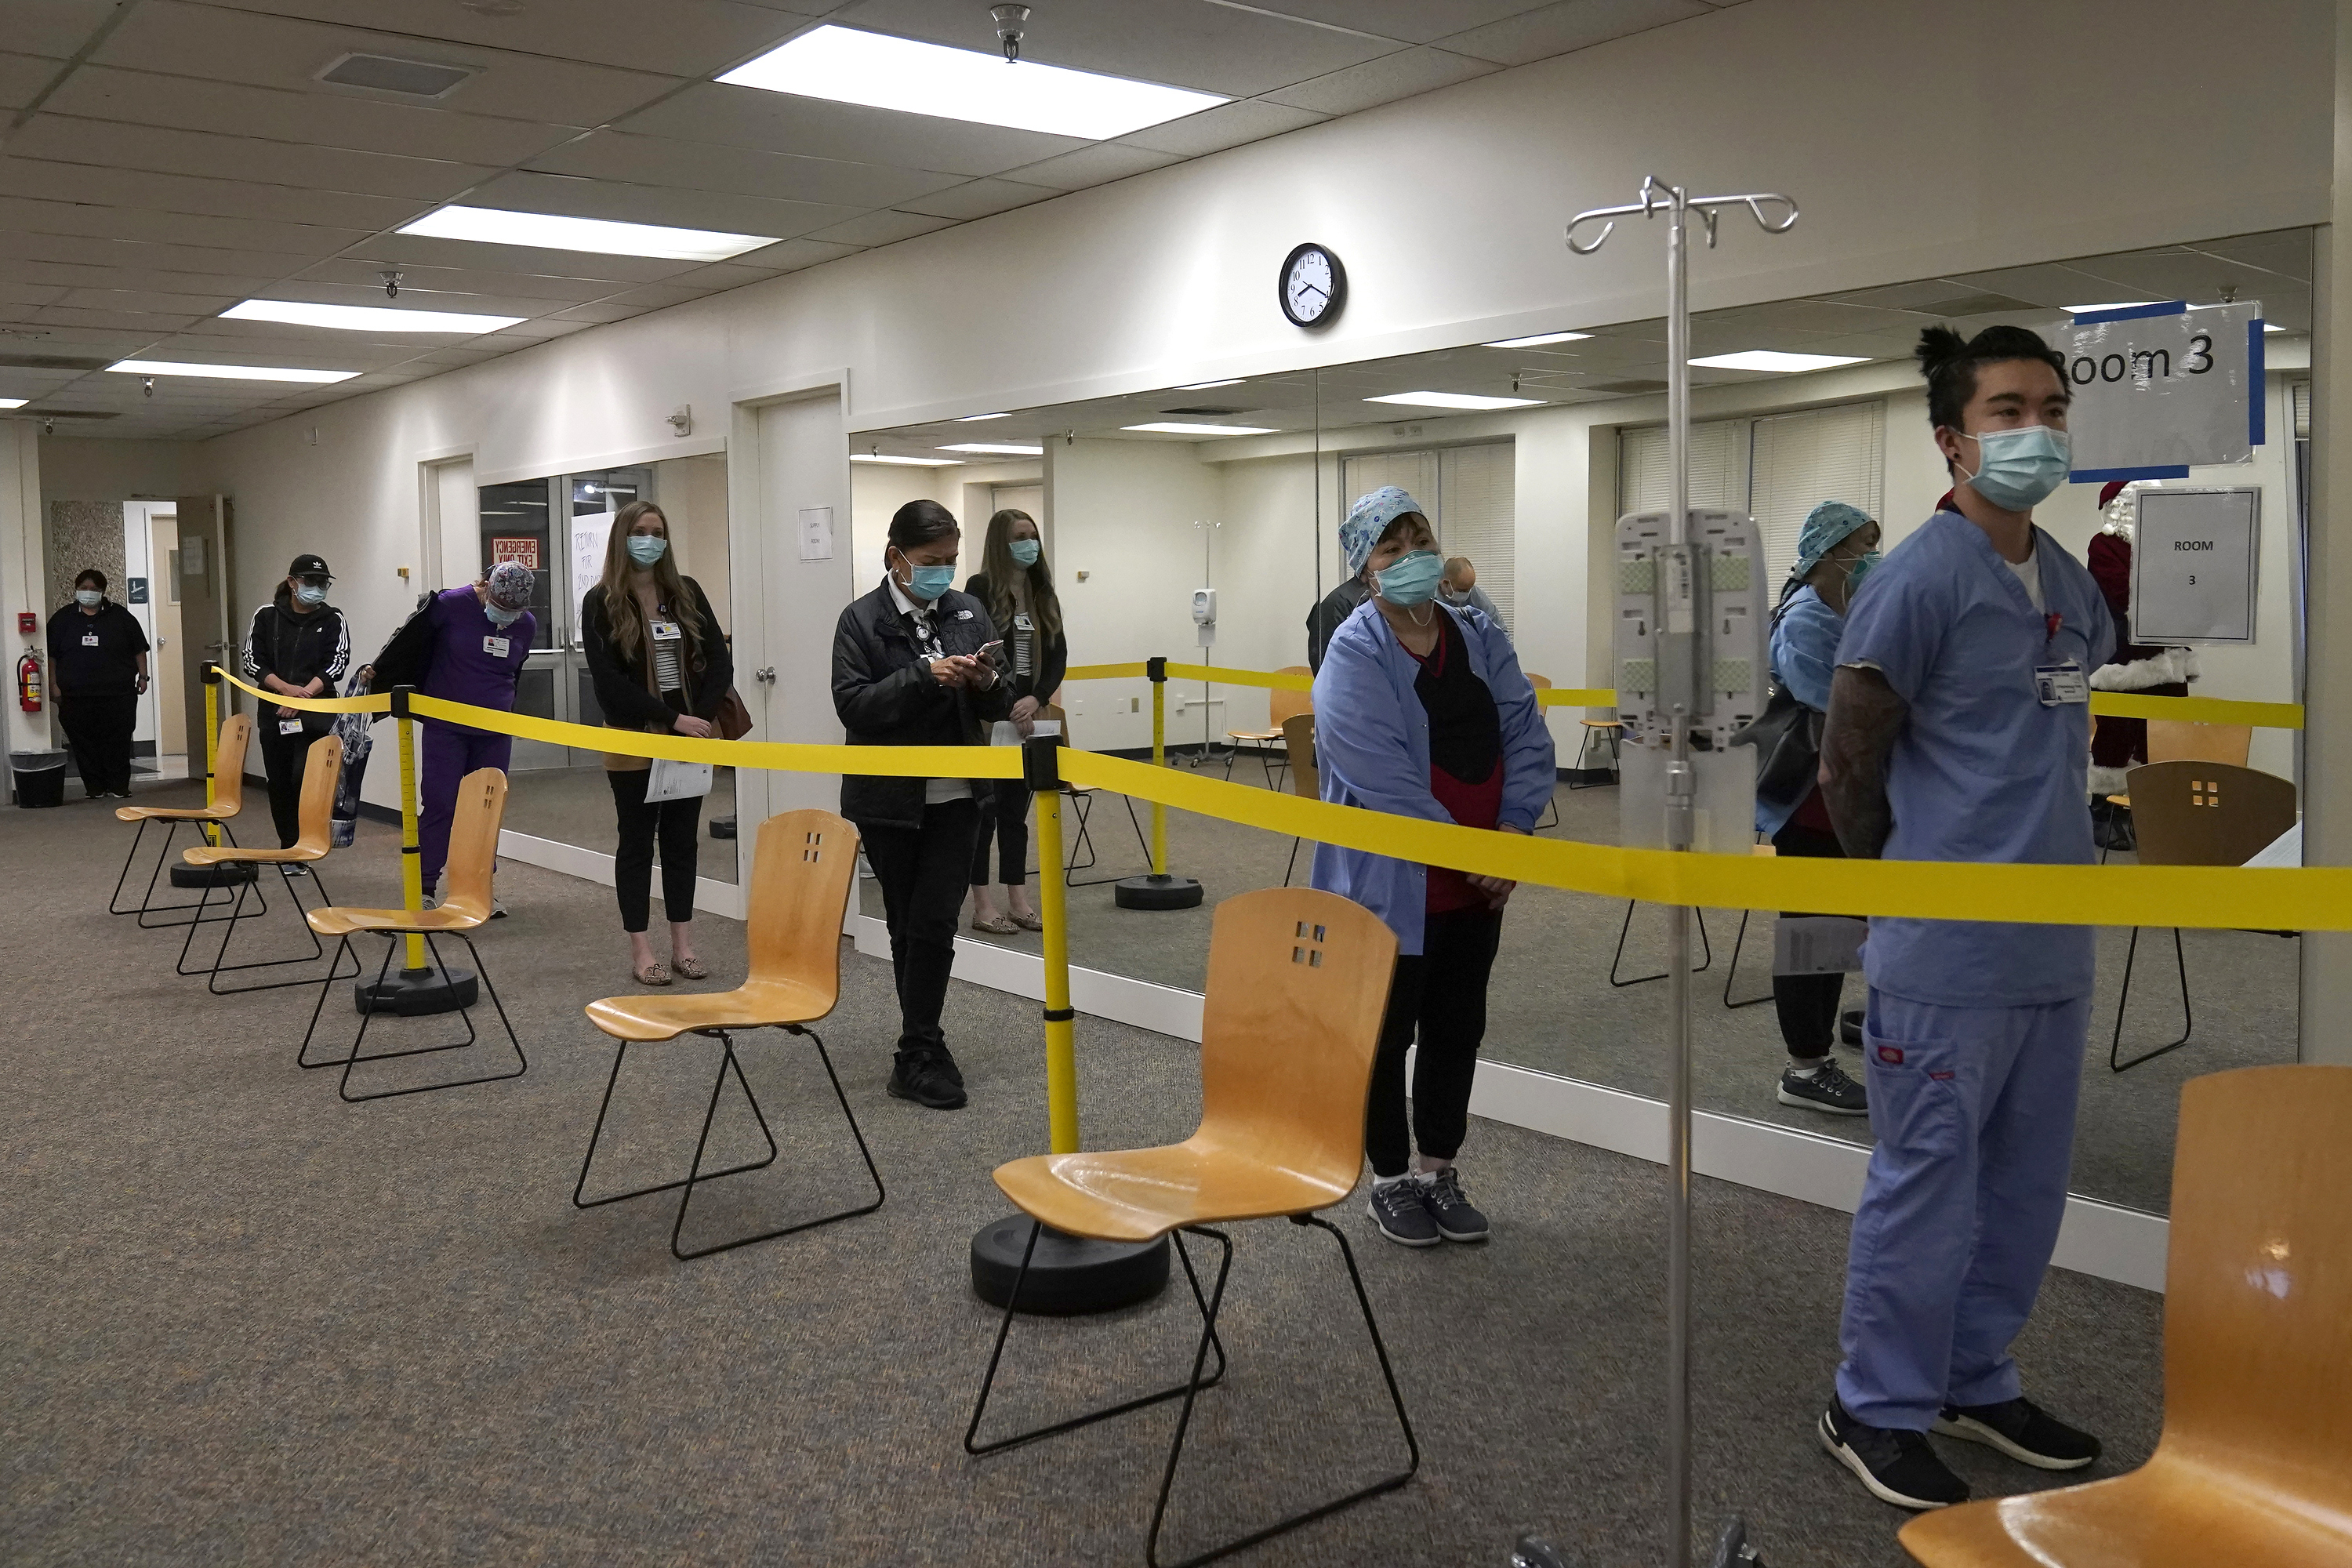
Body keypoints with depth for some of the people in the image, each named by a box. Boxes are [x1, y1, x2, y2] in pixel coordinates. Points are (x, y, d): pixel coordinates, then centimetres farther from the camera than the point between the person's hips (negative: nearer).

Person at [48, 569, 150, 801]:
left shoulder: (120, 616, 8)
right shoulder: (63, 618, 10)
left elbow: (139, 649, 12)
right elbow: (52, 655, 10)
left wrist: (143, 676, 5)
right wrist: (54, 686, 3)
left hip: (118, 695, -1)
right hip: (76, 696, 1)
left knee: (118, 742, -3)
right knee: (85, 746, 0)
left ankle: (119, 788, 4)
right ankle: (95, 788, 7)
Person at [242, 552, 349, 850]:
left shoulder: (333, 621, 5)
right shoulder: (266, 616, 8)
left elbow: (336, 664, -5)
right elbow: (252, 661, 2)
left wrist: (304, 693, -18)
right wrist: (285, 687, -13)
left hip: (316, 716, -2)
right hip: (274, 714, 2)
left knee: (305, 779, -15)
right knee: (279, 784, 7)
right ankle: (288, 850, 20)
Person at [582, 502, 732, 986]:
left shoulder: (687, 593, 7)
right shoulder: (601, 602, -4)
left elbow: (719, 660, 4)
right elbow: (609, 681, -12)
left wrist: (701, 717, -10)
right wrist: (673, 718, -16)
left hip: (689, 739, 3)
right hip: (635, 744, -3)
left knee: (682, 839, 8)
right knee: (637, 842, 4)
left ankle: (683, 944, 15)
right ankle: (640, 950, 10)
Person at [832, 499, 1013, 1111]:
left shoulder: (969, 613, 6)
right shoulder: (862, 620, -5)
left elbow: (998, 709, 10)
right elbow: (852, 706, -15)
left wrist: (988, 685, -14)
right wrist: (924, 677, -25)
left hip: (954, 796, 2)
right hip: (890, 800, -2)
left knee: (932, 925, -4)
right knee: (907, 926, 7)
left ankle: (916, 1056, 5)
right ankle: (926, 1048, 20)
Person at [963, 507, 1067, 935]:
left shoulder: (1042, 593, 11)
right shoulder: (981, 589, -6)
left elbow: (1058, 654, 5)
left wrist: (1036, 699, -11)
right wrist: (1006, 709, -15)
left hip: (1026, 718, 6)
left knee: (1016, 810, 11)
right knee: (984, 809, 0)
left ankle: (1018, 903, 18)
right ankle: (982, 908, 6)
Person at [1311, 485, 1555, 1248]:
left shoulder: (1480, 636, 5)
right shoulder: (1353, 655, -14)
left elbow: (1526, 733, 1)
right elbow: (1381, 774, -23)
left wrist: (1513, 827, -12)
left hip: (1479, 885, 6)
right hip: (1391, 885, -6)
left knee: (1457, 1031, 16)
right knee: (1388, 1036, 8)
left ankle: (1438, 1170, 32)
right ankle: (1390, 1181, 24)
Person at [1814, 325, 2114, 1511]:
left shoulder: (2073, 586, 11)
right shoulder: (1918, 579, -13)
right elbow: (1849, 763, -10)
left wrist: (2049, 860, 12)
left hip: (2056, 952, 8)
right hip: (1947, 957, -8)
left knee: (2026, 1187, 17)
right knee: (1927, 1188, 2)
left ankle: (1976, 1383, 34)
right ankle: (1876, 1412, 18)